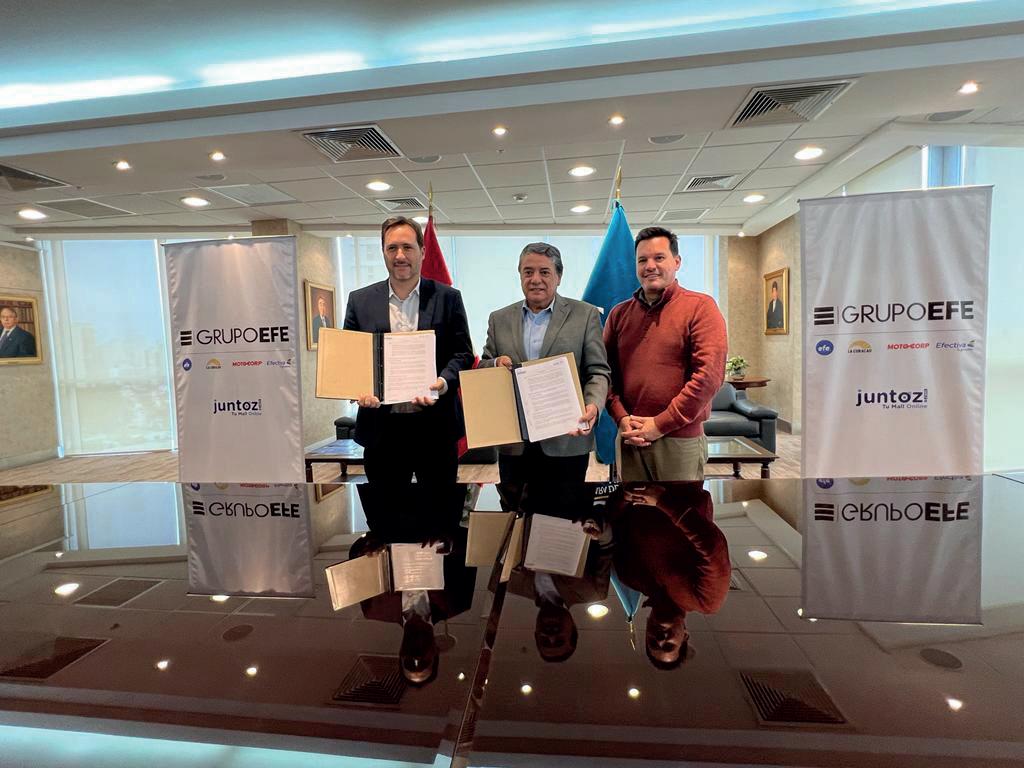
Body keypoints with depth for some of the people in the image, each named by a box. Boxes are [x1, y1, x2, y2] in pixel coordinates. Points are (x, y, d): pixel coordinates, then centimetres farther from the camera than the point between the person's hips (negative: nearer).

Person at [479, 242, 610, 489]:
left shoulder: (586, 315, 1)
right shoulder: (499, 319, 9)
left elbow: (598, 371, -2)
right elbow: (482, 369, 13)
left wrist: (592, 405, -21)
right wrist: (496, 364, -10)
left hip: (567, 440, -2)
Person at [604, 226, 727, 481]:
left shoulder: (700, 306, -4)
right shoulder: (619, 313, 9)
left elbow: (710, 375, -13)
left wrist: (661, 424, -13)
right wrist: (621, 418, -6)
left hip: (680, 439, -4)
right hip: (630, 439, 4)